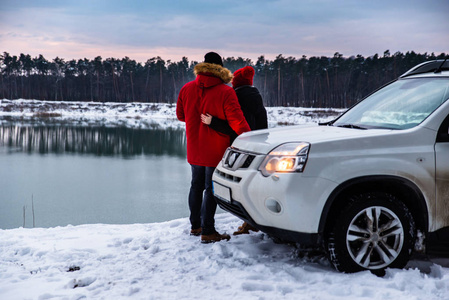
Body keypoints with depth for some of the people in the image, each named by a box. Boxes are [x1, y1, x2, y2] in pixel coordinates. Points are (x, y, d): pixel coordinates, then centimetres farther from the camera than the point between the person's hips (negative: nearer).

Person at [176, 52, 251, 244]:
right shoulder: (225, 92, -15)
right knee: (211, 189, -1)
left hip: (194, 149, 5)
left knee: (196, 186, 18)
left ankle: (195, 226, 28)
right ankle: (207, 232, 1)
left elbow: (180, 115, 12)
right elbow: (236, 120, -19)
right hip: (215, 150, -5)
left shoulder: (187, 89, 1)